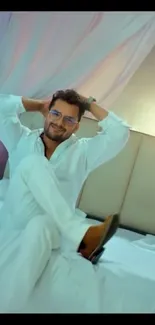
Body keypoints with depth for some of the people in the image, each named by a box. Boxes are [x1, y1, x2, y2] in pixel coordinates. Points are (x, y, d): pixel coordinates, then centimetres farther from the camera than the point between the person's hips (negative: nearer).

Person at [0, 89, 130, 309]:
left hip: (50, 227, 0)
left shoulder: (82, 152, 9)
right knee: (33, 162, -25)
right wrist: (39, 105, 10)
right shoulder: (22, 140, 11)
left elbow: (120, 133, -2)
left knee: (41, 226, -41)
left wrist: (90, 103, 6)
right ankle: (81, 234, -39)